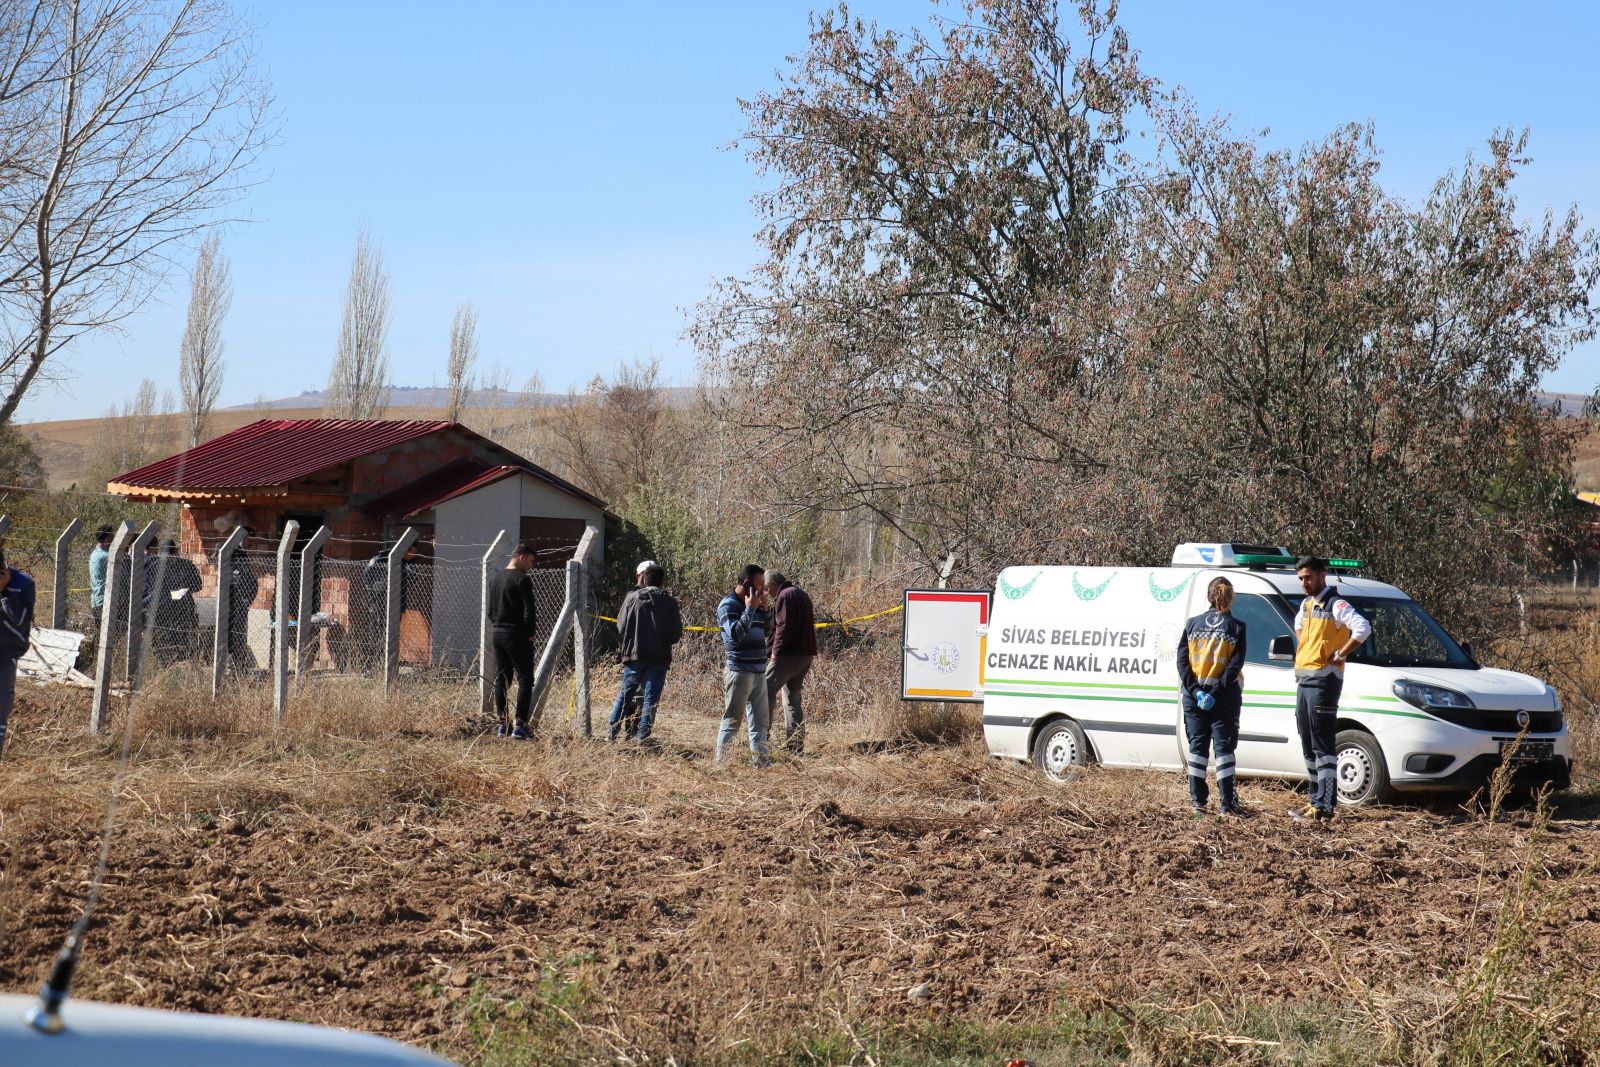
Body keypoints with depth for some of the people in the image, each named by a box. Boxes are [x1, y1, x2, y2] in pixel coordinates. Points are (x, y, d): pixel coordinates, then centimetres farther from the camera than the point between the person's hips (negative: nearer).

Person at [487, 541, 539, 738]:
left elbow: (490, 610, 17)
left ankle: (503, 724, 12)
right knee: (525, 679, -4)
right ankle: (520, 725, -10)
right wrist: (530, 634, -5)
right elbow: (528, 611, -15)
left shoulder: (494, 579, 13)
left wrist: (496, 628, 17)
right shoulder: (522, 580, -12)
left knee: (501, 679, 11)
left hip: (497, 634, 8)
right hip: (517, 636, -8)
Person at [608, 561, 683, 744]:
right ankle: (643, 735, 3)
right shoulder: (669, 603, -3)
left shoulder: (632, 598, -5)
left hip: (633, 655, 0)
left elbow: (621, 628, -4)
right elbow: (676, 634, -3)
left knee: (625, 694, 12)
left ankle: (612, 731, 14)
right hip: (659, 658, 0)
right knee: (651, 698, 5)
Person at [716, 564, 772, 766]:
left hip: (759, 671, 8)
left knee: (759, 719, 9)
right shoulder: (728, 605, -9)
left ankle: (760, 760, 13)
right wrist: (750, 609, -19)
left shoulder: (753, 603, 15)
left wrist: (765, 610, 6)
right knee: (732, 720, -5)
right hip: (739, 671, -8)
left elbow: (766, 631, 21)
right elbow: (736, 634, -22)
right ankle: (721, 761, -2)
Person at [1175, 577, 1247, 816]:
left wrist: (1196, 690, -8)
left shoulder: (1192, 624, 5)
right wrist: (1216, 691, -14)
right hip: (1225, 697, -2)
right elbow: (1235, 664, -12)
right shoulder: (1236, 628, -2)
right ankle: (1227, 803, -3)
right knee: (1224, 747, 1)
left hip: (1194, 696, 2)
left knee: (1197, 746, 9)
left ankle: (1197, 801, 7)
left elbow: (1182, 660, -2)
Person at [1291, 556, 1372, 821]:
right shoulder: (1307, 604, 15)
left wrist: (1340, 655, -20)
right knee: (1308, 746, 13)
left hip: (1323, 681, -9)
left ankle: (1325, 806, -12)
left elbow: (1363, 628, -26)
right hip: (1303, 681, 9)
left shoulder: (1335, 604, -12)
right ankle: (1316, 799, 19)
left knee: (1322, 746, -11)